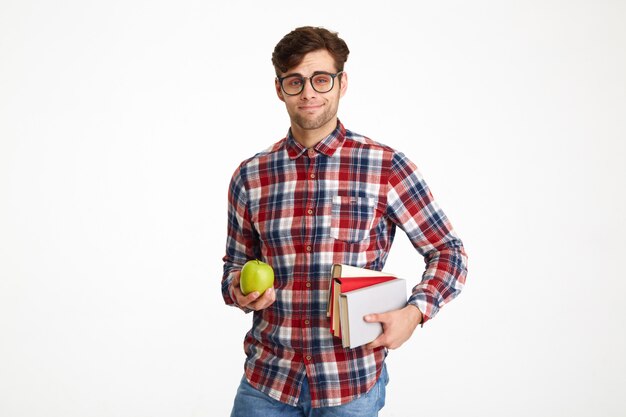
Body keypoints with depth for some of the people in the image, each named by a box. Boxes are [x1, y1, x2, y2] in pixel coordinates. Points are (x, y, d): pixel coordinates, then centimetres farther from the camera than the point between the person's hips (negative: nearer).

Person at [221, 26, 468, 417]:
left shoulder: (385, 166, -6)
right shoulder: (251, 176, 1)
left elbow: (449, 252, 0)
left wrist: (415, 311, -16)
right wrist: (240, 291, -10)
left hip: (353, 383, -2)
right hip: (267, 378, 2)